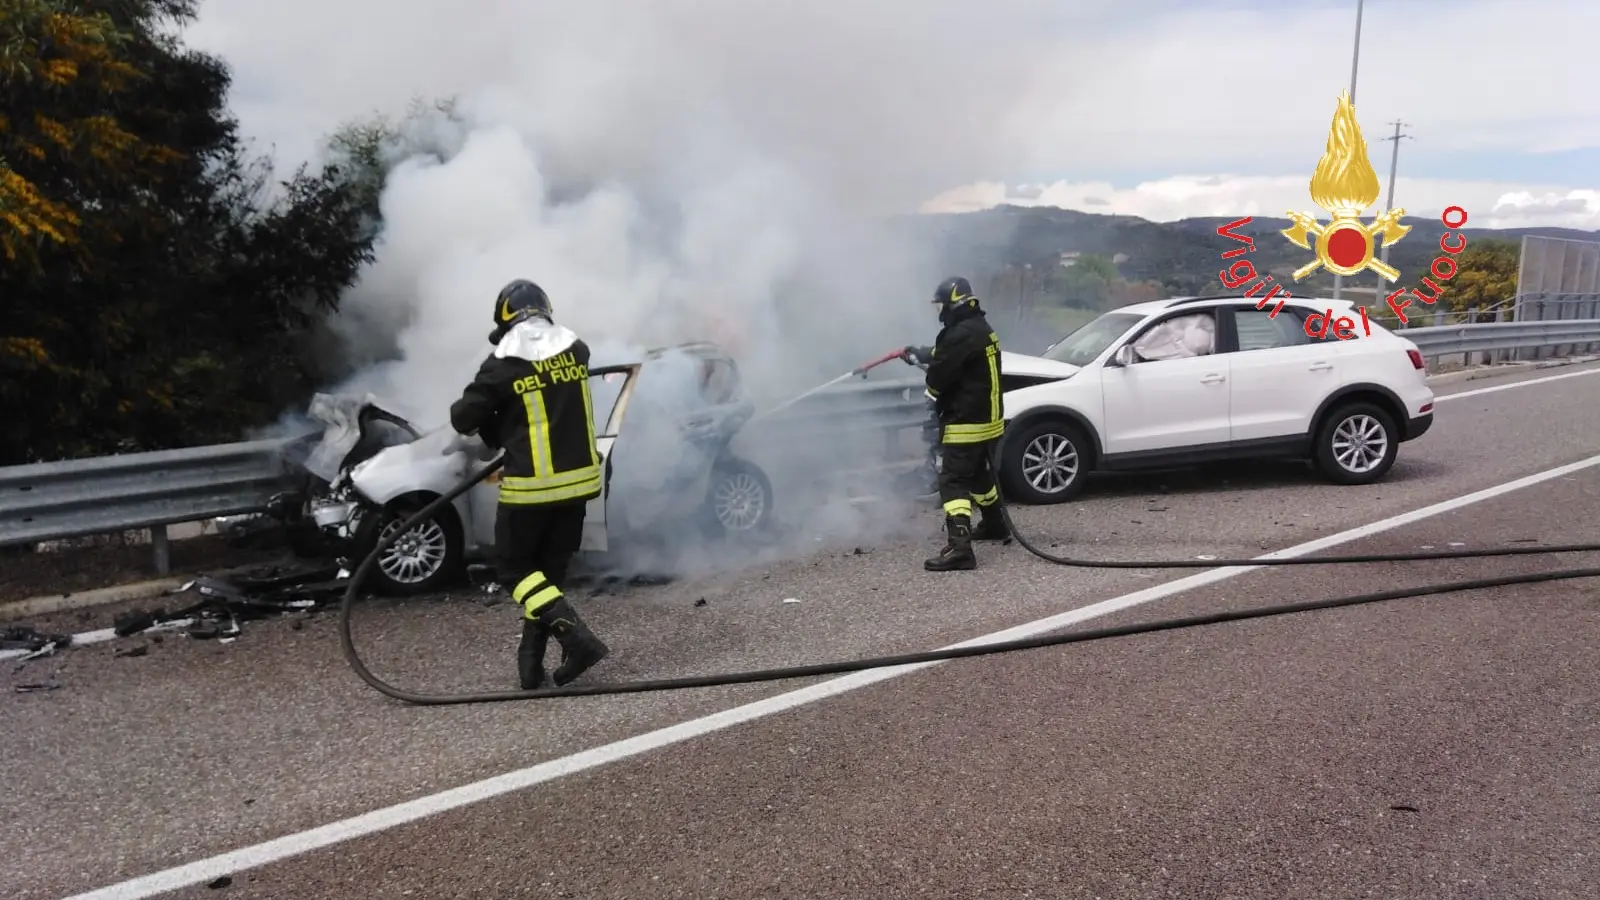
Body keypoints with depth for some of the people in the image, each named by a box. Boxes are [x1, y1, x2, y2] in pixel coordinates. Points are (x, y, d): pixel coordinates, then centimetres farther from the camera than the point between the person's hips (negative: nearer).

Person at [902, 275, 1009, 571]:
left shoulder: (962, 334, -22)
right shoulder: (981, 329, 12)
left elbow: (941, 371, -18)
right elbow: (945, 353, 27)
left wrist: (932, 392, 4)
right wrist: (918, 353, 40)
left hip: (966, 422, -10)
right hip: (987, 418, 10)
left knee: (953, 481, -13)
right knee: (979, 473, 28)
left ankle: (959, 547, -23)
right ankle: (994, 524, 46)